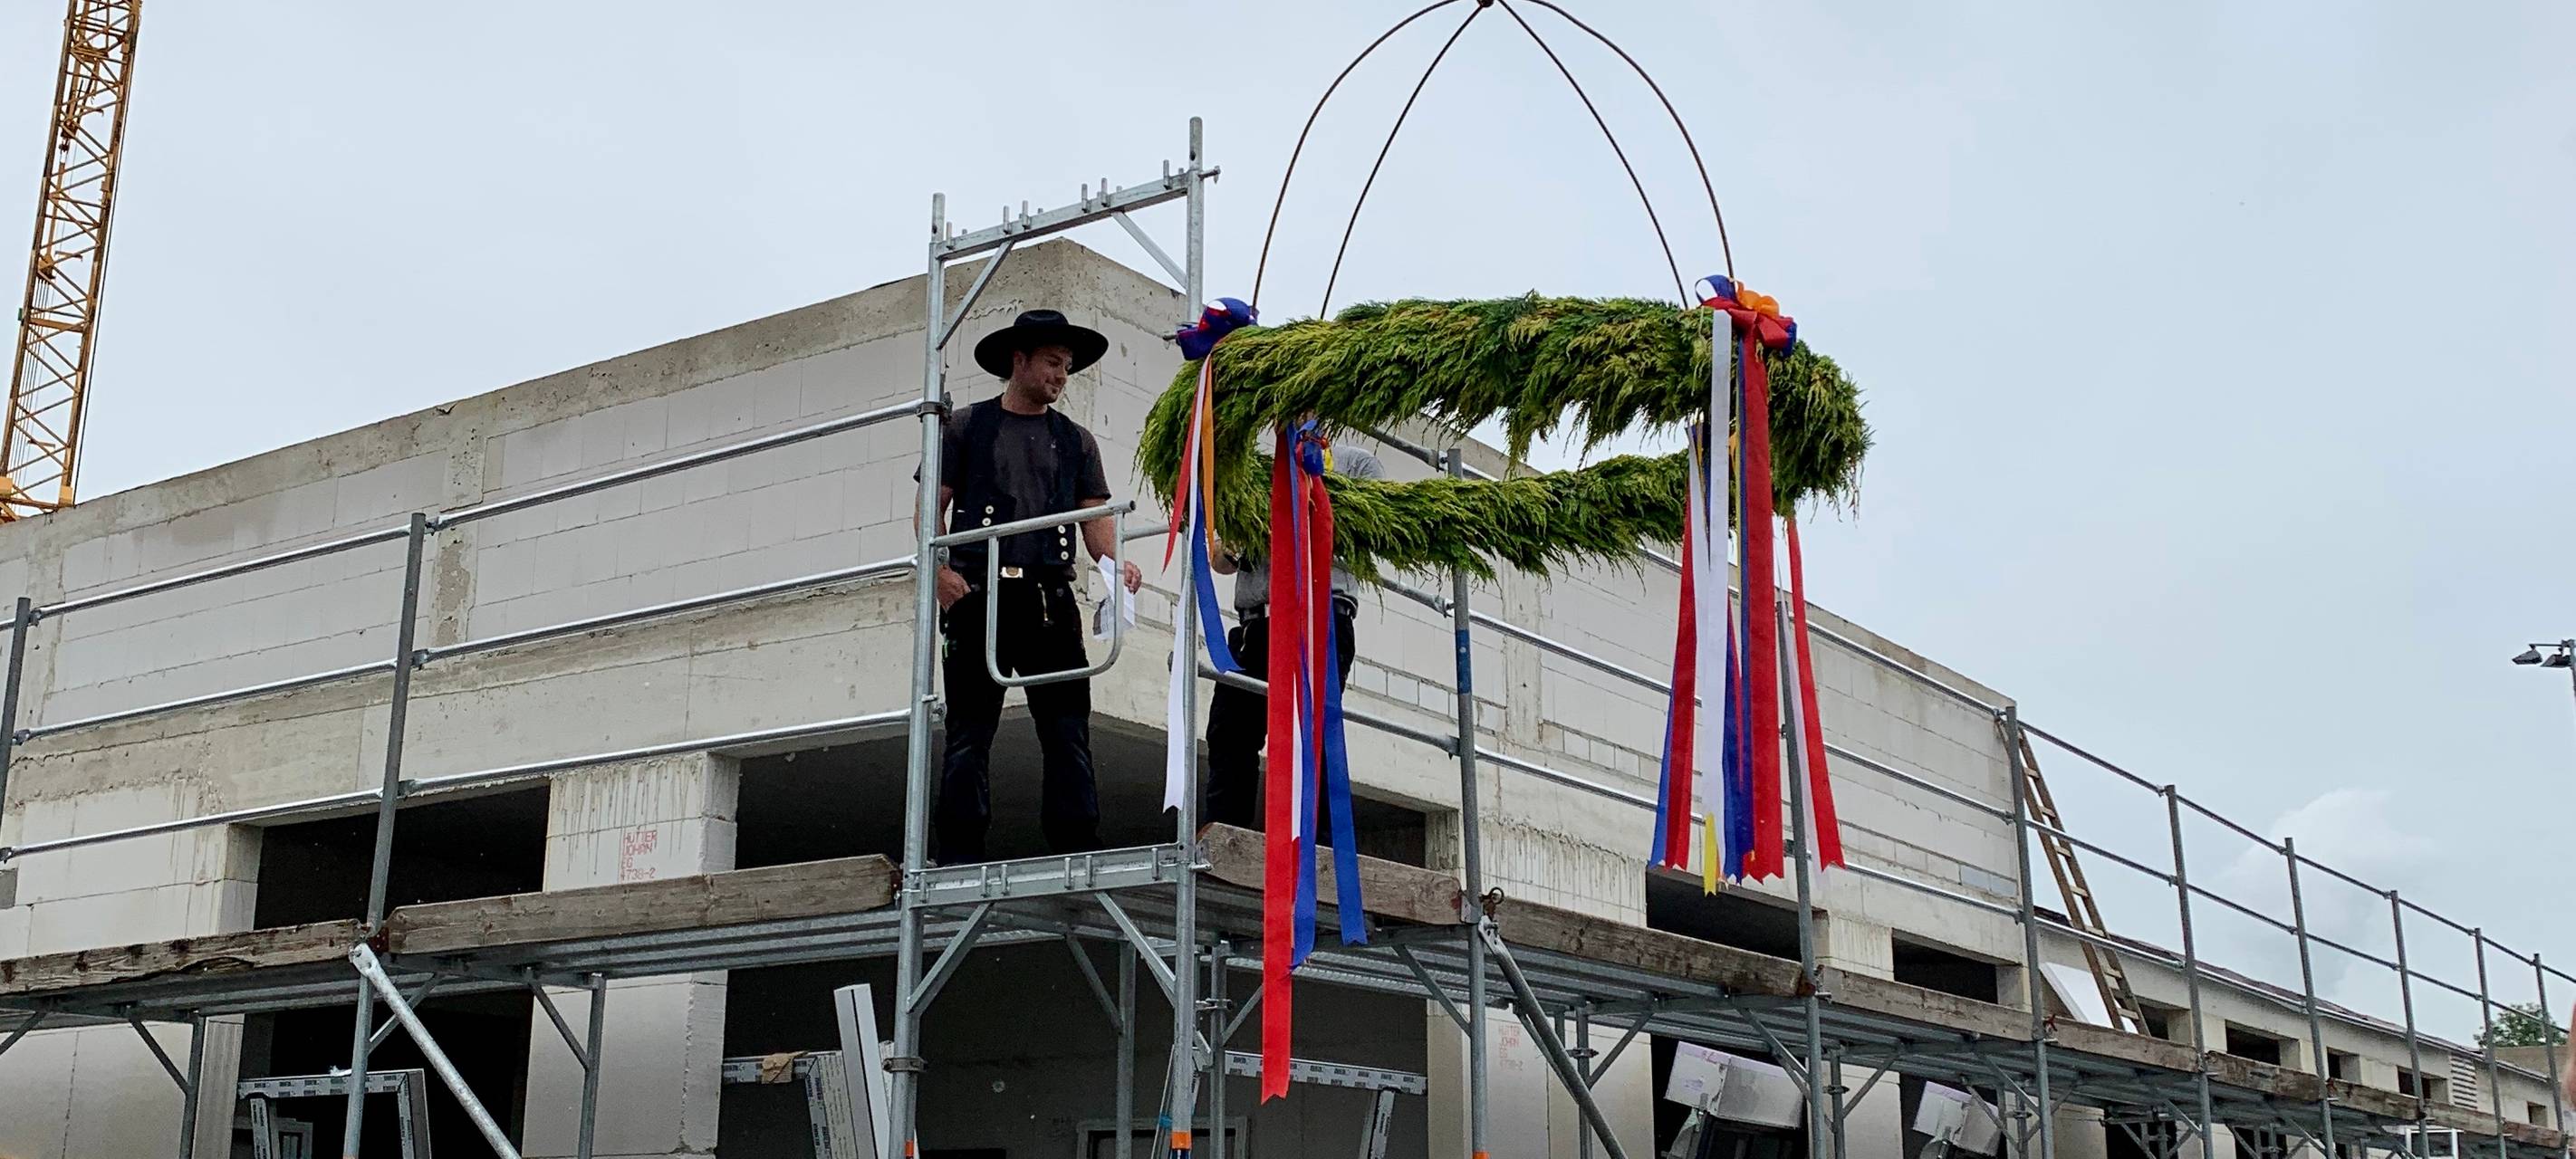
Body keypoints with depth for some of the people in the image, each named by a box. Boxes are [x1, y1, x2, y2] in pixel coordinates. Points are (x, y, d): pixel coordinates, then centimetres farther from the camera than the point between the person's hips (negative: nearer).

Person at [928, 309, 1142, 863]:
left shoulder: (1076, 440, 19)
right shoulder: (967, 427, 11)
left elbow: (1094, 515, 10)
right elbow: (933, 507, 6)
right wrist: (940, 569, -11)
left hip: (1050, 599, 3)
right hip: (978, 595, -2)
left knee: (1069, 729, -4)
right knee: (970, 734, -1)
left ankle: (1076, 853, -3)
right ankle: (960, 858, 0)